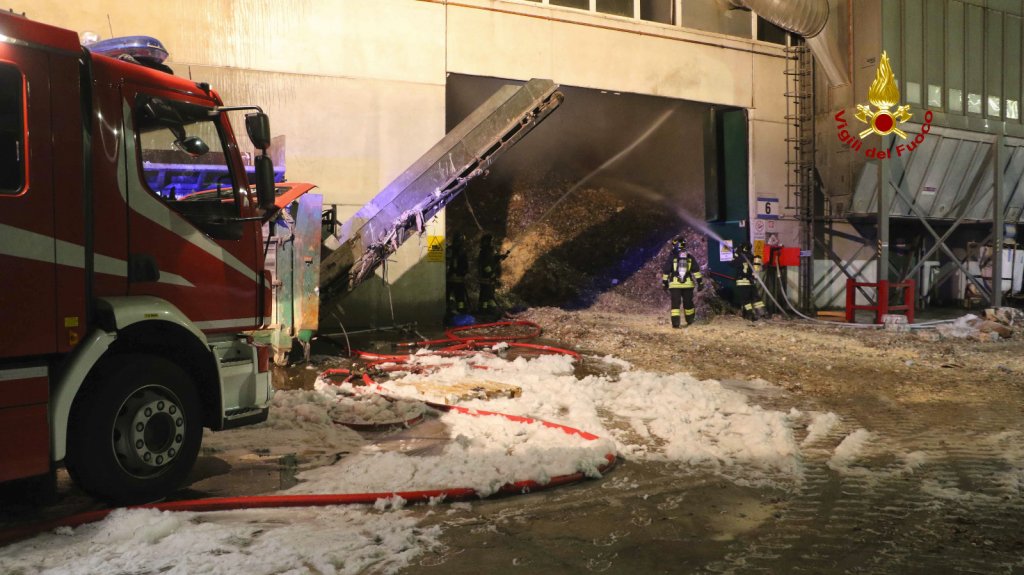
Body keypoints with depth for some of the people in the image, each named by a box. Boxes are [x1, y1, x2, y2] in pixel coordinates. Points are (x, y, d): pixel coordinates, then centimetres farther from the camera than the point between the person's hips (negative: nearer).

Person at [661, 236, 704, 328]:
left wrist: (664, 283, 7)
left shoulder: (672, 256, -2)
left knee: (675, 303, -1)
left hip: (674, 284, -2)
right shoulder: (690, 256, 6)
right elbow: (696, 270, 5)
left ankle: (675, 323, -11)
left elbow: (666, 271, 0)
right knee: (688, 303, 15)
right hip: (688, 284, 2)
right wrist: (700, 281, 8)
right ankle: (690, 320, 29)